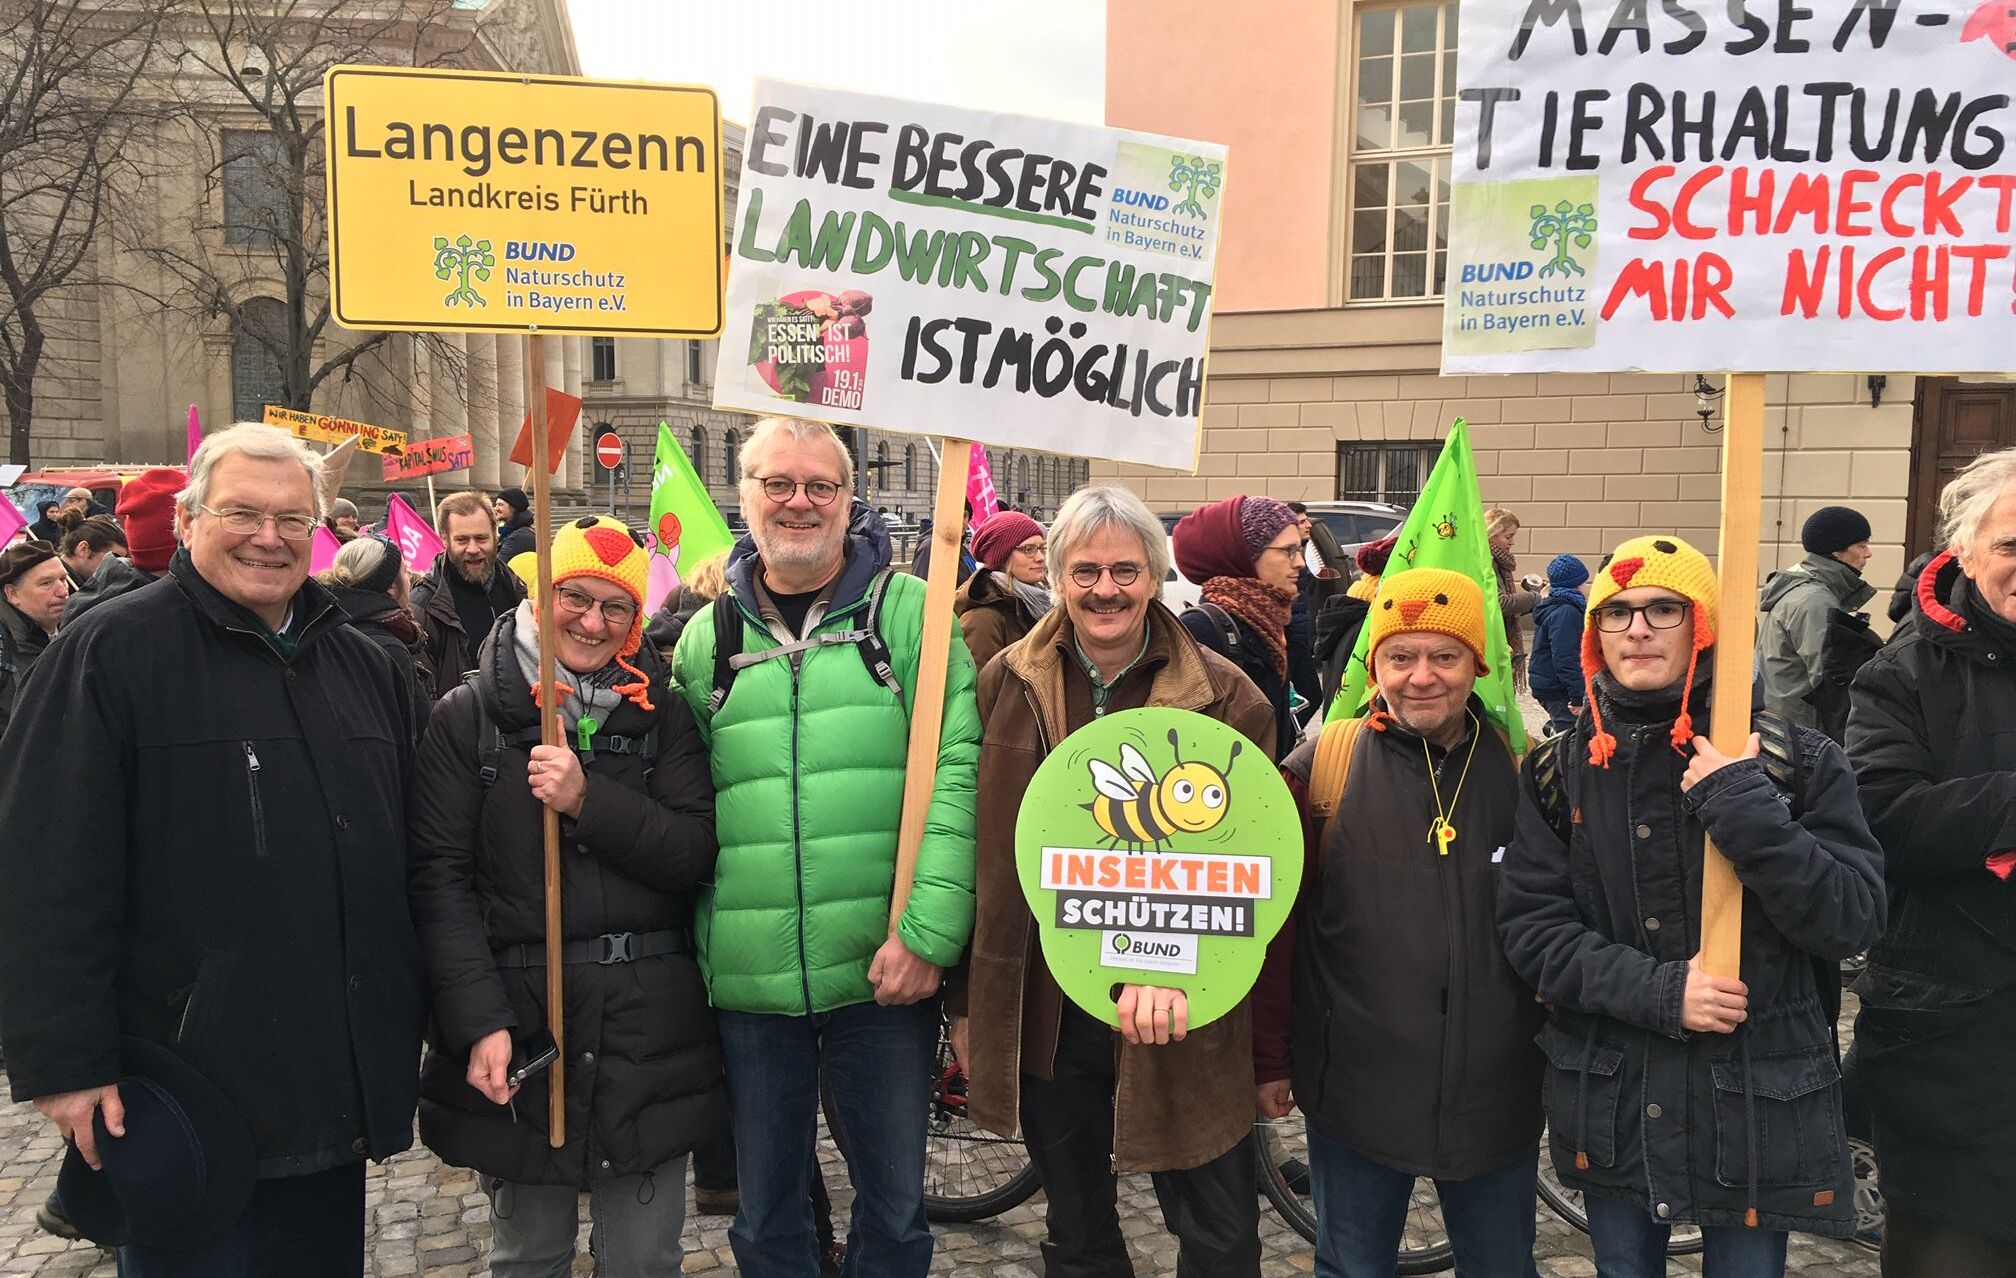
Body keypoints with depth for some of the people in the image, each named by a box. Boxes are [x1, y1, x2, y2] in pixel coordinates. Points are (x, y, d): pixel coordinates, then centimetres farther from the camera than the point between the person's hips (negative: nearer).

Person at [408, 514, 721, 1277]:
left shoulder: (662, 715, 5)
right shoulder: (469, 715, 0)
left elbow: (696, 854, -4)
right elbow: (440, 879, -5)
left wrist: (589, 802, -17)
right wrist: (478, 1023, -14)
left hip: (649, 1026, 1)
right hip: (519, 1017, -1)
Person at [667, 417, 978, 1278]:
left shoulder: (906, 609, -2)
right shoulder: (707, 637, 8)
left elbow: (956, 769, -9)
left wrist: (929, 928, -16)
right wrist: (697, 945, 3)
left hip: (886, 972, -2)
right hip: (747, 981, 3)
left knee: (895, 1205, 14)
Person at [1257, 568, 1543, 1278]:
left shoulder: (1524, 771, -2)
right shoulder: (1318, 769, -8)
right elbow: (1272, 924, -4)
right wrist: (1271, 1059, -2)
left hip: (1499, 1093, 2)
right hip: (1357, 1092, -1)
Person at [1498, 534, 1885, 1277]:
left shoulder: (1793, 760, -6)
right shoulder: (1560, 771, -1)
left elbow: (1853, 919, -12)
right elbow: (1529, 923, -5)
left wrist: (1744, 808, -23)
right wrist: (1656, 990, -18)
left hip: (1758, 1101, -2)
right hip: (1611, 1103, 2)